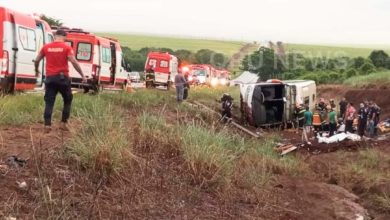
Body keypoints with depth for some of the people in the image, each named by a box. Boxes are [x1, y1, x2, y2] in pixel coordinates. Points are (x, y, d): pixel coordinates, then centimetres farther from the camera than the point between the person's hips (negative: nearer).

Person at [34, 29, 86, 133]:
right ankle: (63, 123, 10)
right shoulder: (66, 47, -5)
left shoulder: (46, 47, 6)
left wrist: (36, 71, 31)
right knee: (67, 100, 15)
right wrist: (82, 75, -6)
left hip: (50, 78, 2)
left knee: (49, 102, 5)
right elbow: (74, 62, -12)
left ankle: (47, 125, -3)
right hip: (62, 77, -2)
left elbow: (37, 60, 12)